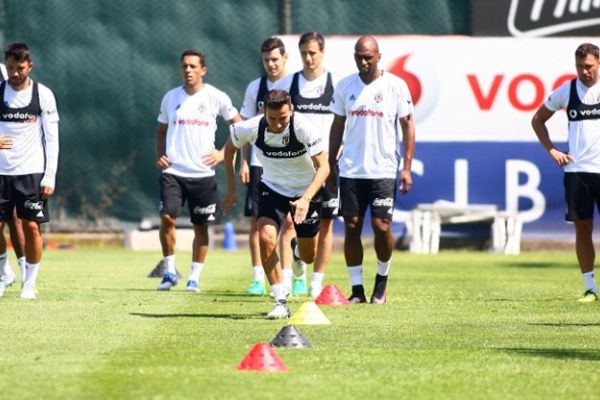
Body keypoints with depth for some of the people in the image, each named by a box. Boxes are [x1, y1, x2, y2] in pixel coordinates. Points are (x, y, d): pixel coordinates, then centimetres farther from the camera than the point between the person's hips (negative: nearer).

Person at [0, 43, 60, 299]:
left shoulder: (43, 95, 0)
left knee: (32, 226, -4)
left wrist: (50, 177, -5)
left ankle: (30, 283, 5)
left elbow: (52, 139, 1)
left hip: (32, 172, -1)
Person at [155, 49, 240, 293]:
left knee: (200, 226, 4)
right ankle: (170, 272, 1)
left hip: (203, 174, -1)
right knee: (167, 218, -14)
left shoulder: (216, 98, 0)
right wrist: (159, 155, 4)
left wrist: (223, 153, -3)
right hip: (173, 172, 1)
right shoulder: (171, 97, 8)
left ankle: (194, 277, 16)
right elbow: (162, 130, 21)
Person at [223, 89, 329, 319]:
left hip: (306, 189, -1)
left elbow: (323, 167, -29)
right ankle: (280, 302, -16)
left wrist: (306, 199, -42)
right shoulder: (251, 128, -22)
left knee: (308, 257, 11)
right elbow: (230, 147, 0)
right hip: (272, 188, 1)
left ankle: (299, 251, 52)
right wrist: (231, 189, 2)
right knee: (266, 238, -25)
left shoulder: (305, 129, -30)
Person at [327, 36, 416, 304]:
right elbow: (337, 126, 14)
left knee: (381, 226, -9)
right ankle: (357, 289, 6)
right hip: (350, 170, 3)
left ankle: (382, 280, 16)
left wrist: (407, 167, -5)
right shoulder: (345, 86, 7)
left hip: (383, 170, -3)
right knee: (351, 227, 0)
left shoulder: (395, 86, -2)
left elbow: (407, 125, 1)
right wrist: (331, 166, 10)